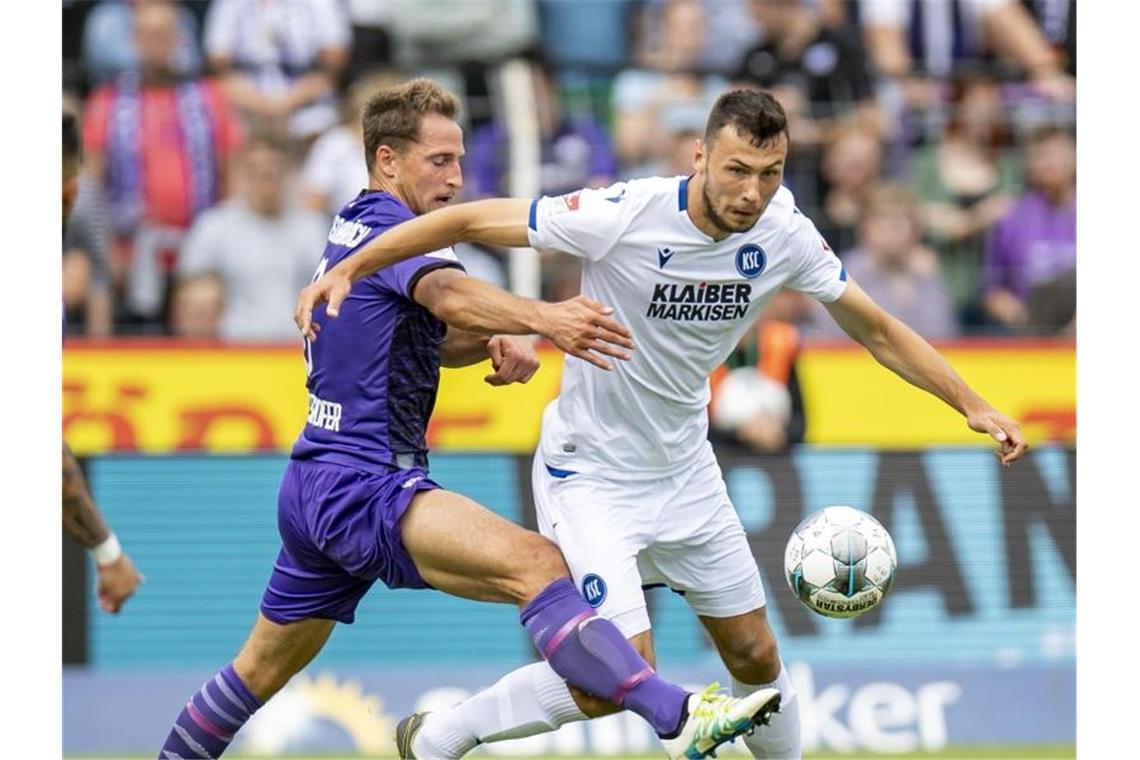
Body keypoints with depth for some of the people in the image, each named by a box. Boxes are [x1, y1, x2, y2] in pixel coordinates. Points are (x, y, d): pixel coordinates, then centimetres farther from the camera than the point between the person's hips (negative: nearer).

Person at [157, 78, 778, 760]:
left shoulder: (356, 226, 18)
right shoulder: (390, 227, -11)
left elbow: (437, 336, 27)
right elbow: (451, 295, -33)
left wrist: (495, 343, 5)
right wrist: (542, 318, -50)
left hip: (313, 491, 11)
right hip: (363, 487, -11)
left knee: (263, 668, 26)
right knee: (535, 564, -29)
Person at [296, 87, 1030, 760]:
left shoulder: (785, 234, -10)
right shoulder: (625, 215, -26)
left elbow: (876, 328, 4)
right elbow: (473, 219, -19)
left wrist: (974, 405, -1)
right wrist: (346, 272, -22)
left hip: (685, 473, 6)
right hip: (590, 474, -6)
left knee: (756, 657, 10)